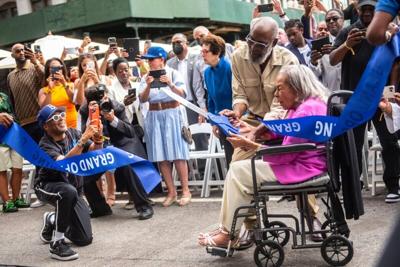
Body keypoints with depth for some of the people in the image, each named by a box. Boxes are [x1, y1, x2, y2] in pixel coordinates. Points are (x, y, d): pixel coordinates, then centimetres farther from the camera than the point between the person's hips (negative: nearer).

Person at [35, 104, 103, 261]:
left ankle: (52, 220, 30)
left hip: (73, 190, 5)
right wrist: (83, 139, -45)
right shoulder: (45, 145, -22)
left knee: (85, 239, 1)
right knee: (69, 191, -41)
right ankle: (57, 243, -27)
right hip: (48, 187, -5)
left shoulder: (72, 133, -7)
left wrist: (97, 140, -34)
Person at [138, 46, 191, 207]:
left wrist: (171, 85, -24)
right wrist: (148, 86, -18)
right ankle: (171, 192, 8)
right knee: (160, 156, 1)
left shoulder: (173, 73, 1)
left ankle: (185, 190, 2)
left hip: (172, 114, -3)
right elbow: (142, 99, -1)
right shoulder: (146, 77, 8)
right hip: (154, 117, 3)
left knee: (177, 154, -5)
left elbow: (182, 94, -8)